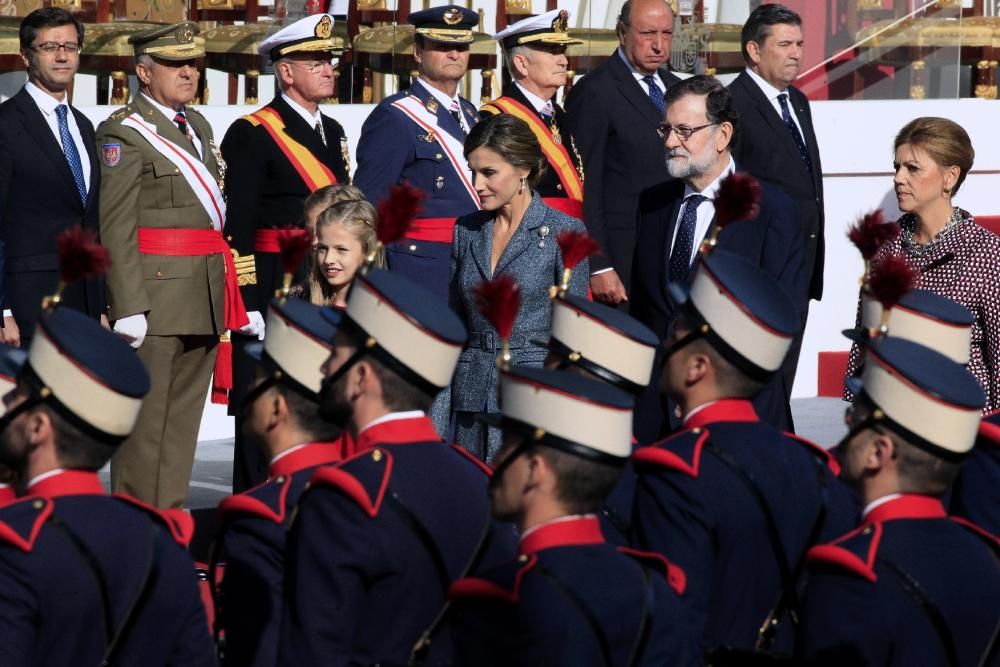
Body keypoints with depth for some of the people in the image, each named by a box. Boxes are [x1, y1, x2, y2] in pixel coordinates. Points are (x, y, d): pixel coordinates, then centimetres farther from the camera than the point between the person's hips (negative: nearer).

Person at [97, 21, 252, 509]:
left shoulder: (198, 126, 18)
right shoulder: (124, 132, -7)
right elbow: (116, 226, -13)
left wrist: (234, 297, 15)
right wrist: (129, 306, -19)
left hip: (207, 299, 8)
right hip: (156, 293, -8)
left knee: (184, 418, 11)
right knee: (145, 422, -4)